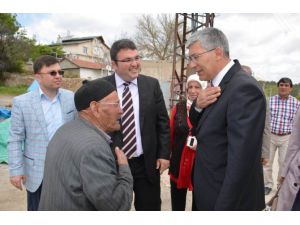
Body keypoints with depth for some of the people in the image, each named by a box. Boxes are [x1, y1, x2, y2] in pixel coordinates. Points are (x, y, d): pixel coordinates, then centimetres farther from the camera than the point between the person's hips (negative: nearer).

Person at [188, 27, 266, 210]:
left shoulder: (244, 88, -24)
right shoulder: (219, 84, 3)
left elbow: (241, 161, -28)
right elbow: (198, 127, 10)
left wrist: (224, 207, -23)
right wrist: (198, 105, -10)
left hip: (230, 199, -8)